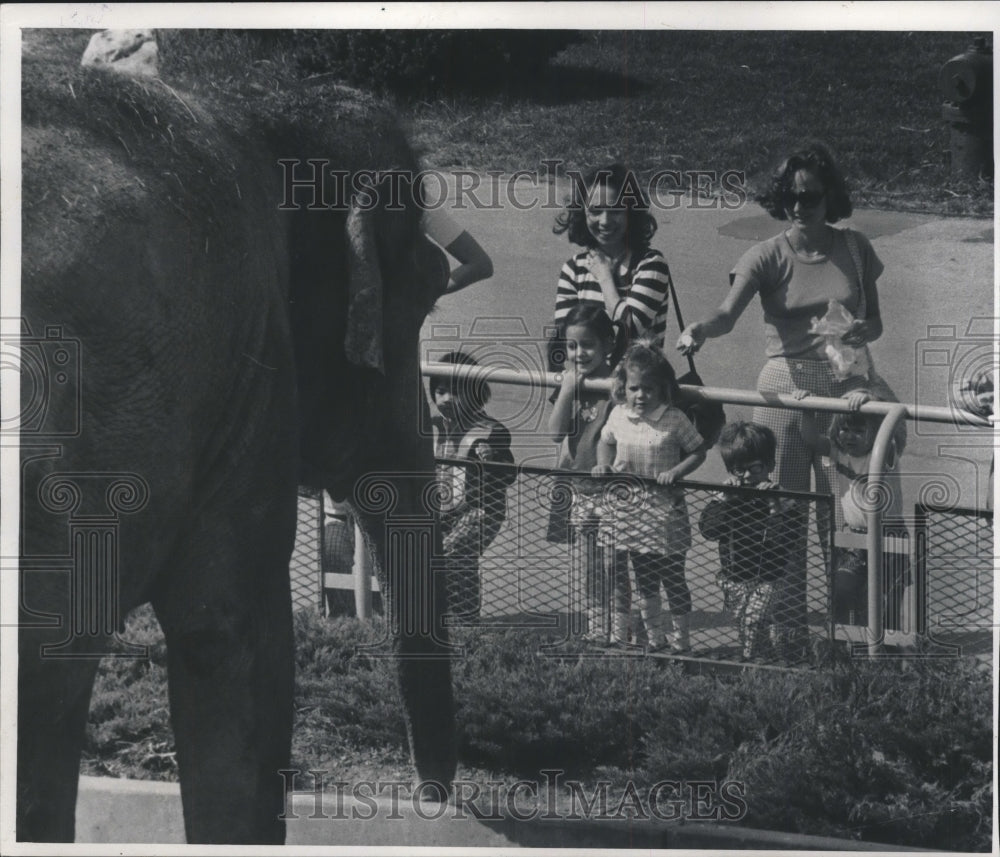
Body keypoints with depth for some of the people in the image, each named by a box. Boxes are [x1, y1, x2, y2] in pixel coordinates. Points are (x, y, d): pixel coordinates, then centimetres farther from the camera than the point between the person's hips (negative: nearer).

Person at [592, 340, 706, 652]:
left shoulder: (674, 420, -12)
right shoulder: (618, 416, 0)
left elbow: (698, 452, -4)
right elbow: (606, 442, 18)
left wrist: (674, 472, -17)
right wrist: (604, 464, -1)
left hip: (665, 510, -4)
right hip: (630, 507, 4)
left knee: (672, 578, 3)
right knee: (644, 579, 13)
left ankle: (681, 641, 14)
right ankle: (654, 638, 25)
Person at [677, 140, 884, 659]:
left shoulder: (854, 249, 6)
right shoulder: (768, 256, -2)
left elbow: (875, 322, 14)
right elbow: (729, 312, -18)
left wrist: (862, 332, -10)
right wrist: (698, 330, -40)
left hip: (844, 389, 1)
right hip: (784, 388, -1)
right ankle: (791, 635, 8)